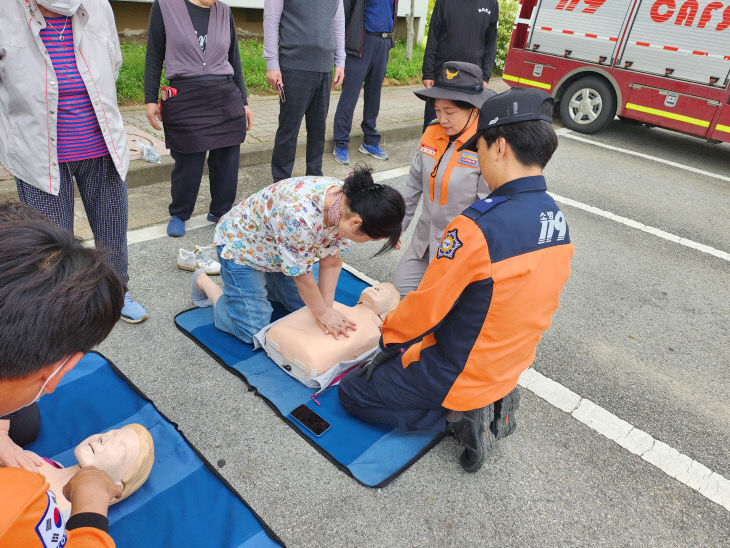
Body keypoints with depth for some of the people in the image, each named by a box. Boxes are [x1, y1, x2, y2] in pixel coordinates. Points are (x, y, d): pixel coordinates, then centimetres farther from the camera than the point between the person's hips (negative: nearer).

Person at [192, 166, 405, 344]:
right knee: (252, 332, -5)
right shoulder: (300, 216, -44)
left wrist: (327, 307, -12)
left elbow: (332, 261, -11)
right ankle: (204, 282, 16)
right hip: (241, 244, -7)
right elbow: (300, 274, -29)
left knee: (304, 303, 11)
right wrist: (323, 313, -16)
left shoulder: (348, 204, -19)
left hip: (276, 251, 7)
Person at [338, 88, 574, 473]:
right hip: (510, 367, 8)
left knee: (353, 393, 9)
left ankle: (459, 417, -2)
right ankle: (492, 404, 12)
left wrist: (390, 335, 0)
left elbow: (427, 307, -21)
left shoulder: (477, 227, -31)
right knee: (398, 359, 29)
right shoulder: (557, 220, -5)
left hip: (458, 374, -8)